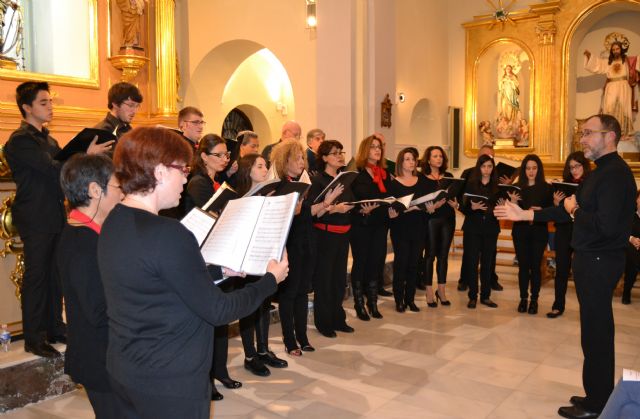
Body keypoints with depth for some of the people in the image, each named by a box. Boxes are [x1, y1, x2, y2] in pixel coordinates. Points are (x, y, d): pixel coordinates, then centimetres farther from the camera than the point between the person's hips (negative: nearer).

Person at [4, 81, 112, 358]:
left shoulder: (48, 139, 16)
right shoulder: (20, 140, -12)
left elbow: (59, 171, 14)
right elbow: (53, 169, -21)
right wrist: (87, 155, -20)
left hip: (55, 216, 8)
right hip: (35, 219, -8)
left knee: (55, 274, 13)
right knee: (36, 276, 0)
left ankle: (54, 328, 25)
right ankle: (34, 338, 11)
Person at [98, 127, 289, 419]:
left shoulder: (113, 223, 1)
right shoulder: (167, 234, -26)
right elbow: (217, 310, -19)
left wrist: (220, 270, 14)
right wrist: (271, 280, -6)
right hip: (170, 383, -8)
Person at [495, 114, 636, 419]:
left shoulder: (615, 174, -19)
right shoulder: (600, 172, 14)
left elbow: (605, 225, -29)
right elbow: (571, 210, 16)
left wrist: (574, 210, -12)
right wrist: (524, 215, 12)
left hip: (599, 264, -10)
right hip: (590, 260, 10)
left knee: (596, 335, 1)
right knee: (596, 331, 17)